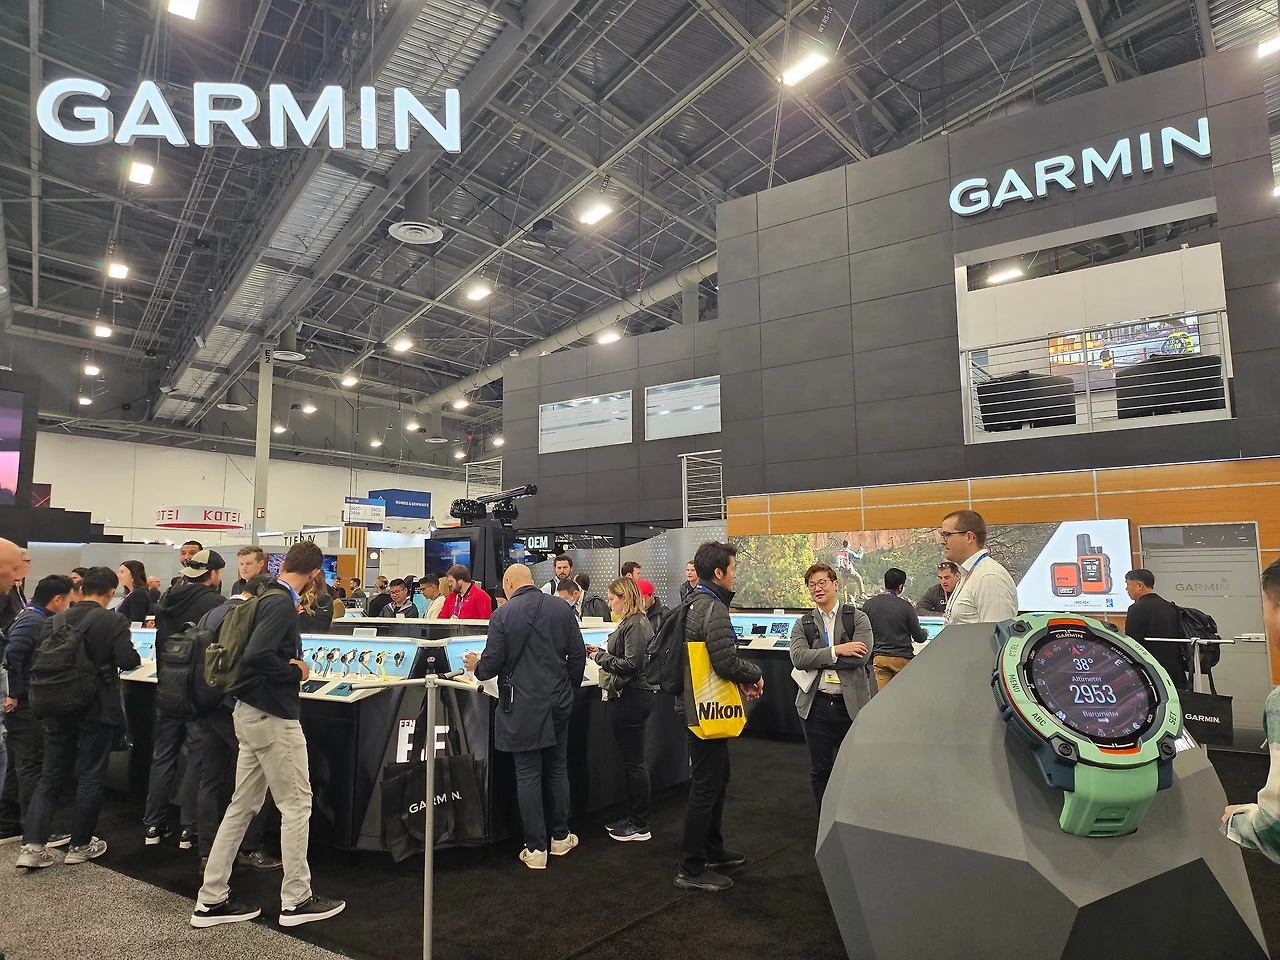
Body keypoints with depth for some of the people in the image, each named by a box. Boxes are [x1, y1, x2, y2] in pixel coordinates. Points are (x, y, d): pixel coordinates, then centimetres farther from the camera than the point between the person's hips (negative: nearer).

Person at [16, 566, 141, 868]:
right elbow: (127, 661, -19)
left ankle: (32, 846, 7)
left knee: (50, 776, 14)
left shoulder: (56, 621, 0)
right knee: (91, 776, 7)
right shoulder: (114, 621, -13)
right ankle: (80, 845, 17)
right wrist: (136, 657, 2)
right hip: (97, 709, -4)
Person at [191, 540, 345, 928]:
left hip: (251, 712, 9)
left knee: (242, 805, 15)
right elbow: (257, 655, -30)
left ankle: (211, 899, 23)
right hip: (273, 715, -9)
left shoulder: (268, 598, 9)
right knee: (296, 805, 3)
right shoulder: (282, 604, -18)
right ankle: (296, 900, 13)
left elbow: (253, 651, 17)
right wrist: (296, 672, -16)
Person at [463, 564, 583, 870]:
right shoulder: (562, 609, -1)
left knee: (528, 775, 6)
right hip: (558, 701, 4)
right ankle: (560, 836, 29)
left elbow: (492, 663, -9)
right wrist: (570, 687, 17)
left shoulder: (503, 615, -10)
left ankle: (536, 849, 12)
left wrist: (477, 667, 14)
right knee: (557, 769, 17)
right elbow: (577, 653, 2)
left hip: (522, 706, -3)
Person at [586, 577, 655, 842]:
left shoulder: (636, 624, -18)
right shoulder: (630, 622, 12)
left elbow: (631, 664, -23)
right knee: (631, 760, 17)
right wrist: (602, 652, 6)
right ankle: (634, 817, 28)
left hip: (632, 698, -10)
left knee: (635, 761, 0)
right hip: (630, 696, 10)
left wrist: (601, 657, -11)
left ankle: (641, 826, 11)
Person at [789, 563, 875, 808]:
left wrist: (817, 660, -13)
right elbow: (798, 657, -10)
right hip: (816, 705, 2)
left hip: (851, 704, -2)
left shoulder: (858, 618, 0)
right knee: (820, 770, 12)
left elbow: (861, 656, -16)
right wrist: (836, 651, -18)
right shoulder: (803, 624, 7)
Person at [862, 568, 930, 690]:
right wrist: (925, 632, 21)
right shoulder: (906, 607, -11)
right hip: (902, 657, -2)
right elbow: (919, 638, -2)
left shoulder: (868, 604, -3)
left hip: (879, 658, 2)